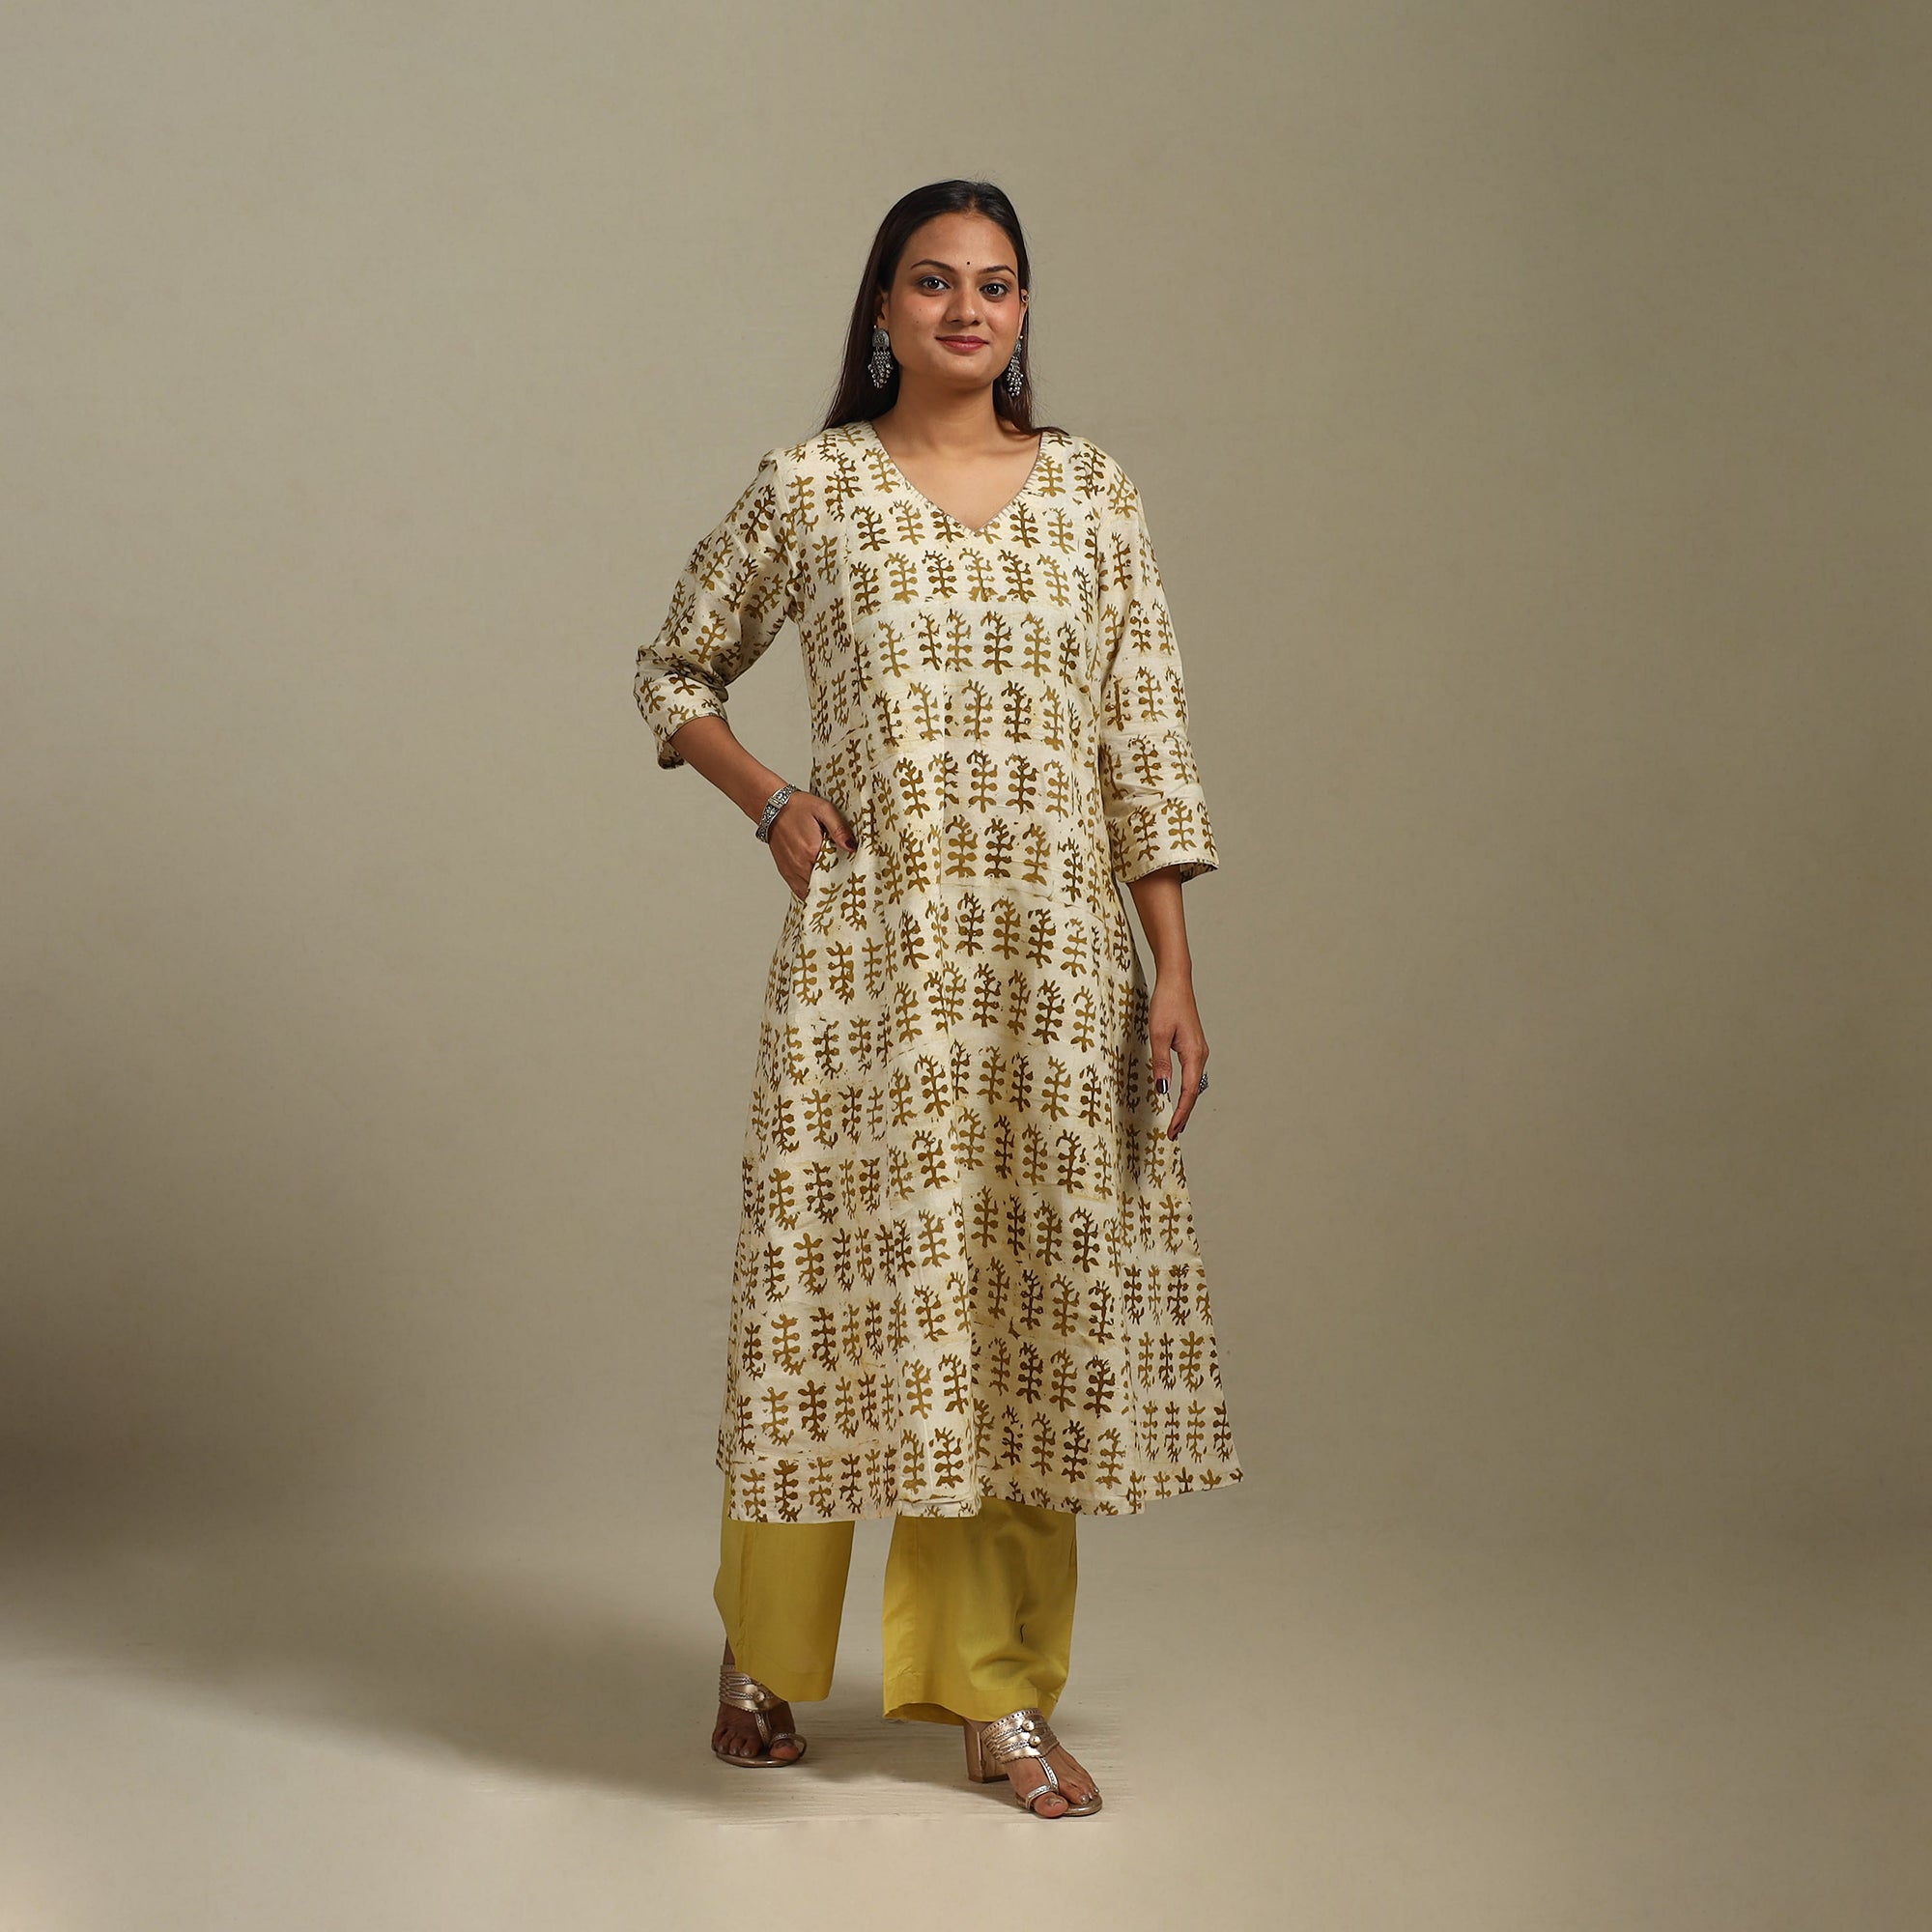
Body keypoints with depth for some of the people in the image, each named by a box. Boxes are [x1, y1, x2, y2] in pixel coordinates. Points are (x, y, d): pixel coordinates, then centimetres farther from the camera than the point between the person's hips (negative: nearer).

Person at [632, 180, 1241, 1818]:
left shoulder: (1093, 494, 6)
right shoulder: (809, 488, 2)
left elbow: (1146, 747, 4)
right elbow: (677, 671, 14)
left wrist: (1174, 978, -1)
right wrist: (772, 807, -2)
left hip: (1056, 951, 2)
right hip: (872, 945, -2)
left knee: (1029, 1299, 5)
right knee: (853, 1282, 2)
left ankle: (1000, 1695, 16)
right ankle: (764, 1651, 25)